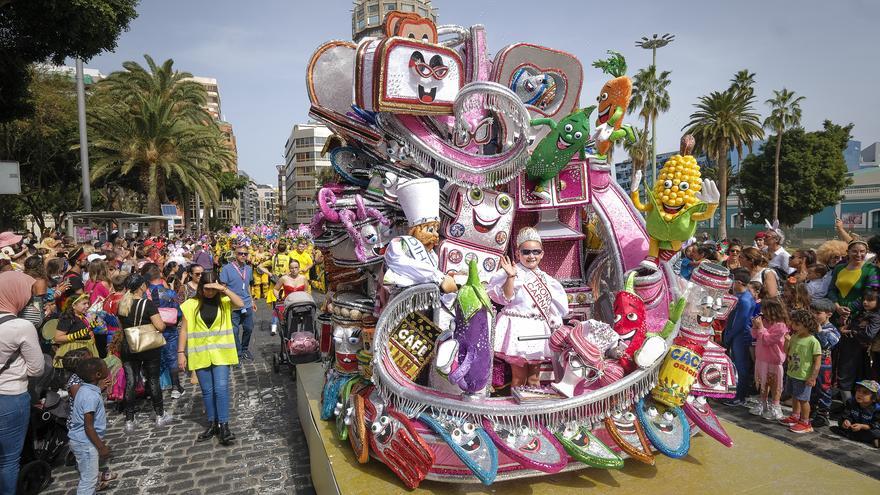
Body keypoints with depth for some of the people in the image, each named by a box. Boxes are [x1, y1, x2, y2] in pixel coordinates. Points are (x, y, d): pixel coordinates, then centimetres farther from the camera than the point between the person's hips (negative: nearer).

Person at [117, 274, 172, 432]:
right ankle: (160, 415, 19)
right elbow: (160, 326, -21)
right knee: (153, 380, 8)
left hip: (128, 347, 4)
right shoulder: (148, 304, -16)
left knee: (130, 382, 8)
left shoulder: (122, 304, 2)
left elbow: (121, 326, 14)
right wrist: (163, 323, 0)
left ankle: (129, 420, 12)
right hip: (149, 347, -4)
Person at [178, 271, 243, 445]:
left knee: (221, 388, -6)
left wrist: (225, 289, -25)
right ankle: (212, 424, 23)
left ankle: (224, 426, 0)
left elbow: (241, 304, -22)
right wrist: (181, 353, -3)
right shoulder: (191, 304, 0)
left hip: (221, 352, -1)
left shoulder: (224, 301, -2)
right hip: (200, 354, 2)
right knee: (207, 391, 10)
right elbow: (184, 330, 1)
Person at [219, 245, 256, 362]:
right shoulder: (227, 268, -9)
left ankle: (245, 349, 34)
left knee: (248, 328, 13)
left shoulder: (249, 269, 8)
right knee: (234, 331, 4)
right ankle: (239, 353, 20)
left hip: (247, 305, 5)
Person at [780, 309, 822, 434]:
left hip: (804, 377, -8)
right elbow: (787, 353, 13)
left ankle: (805, 423, 15)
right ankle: (795, 417, 37)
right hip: (792, 373, 8)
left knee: (803, 399, 2)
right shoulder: (794, 337, 3)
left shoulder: (813, 341, -19)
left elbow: (817, 361, -18)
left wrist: (813, 377, -20)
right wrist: (787, 341, -4)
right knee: (794, 396, 21)